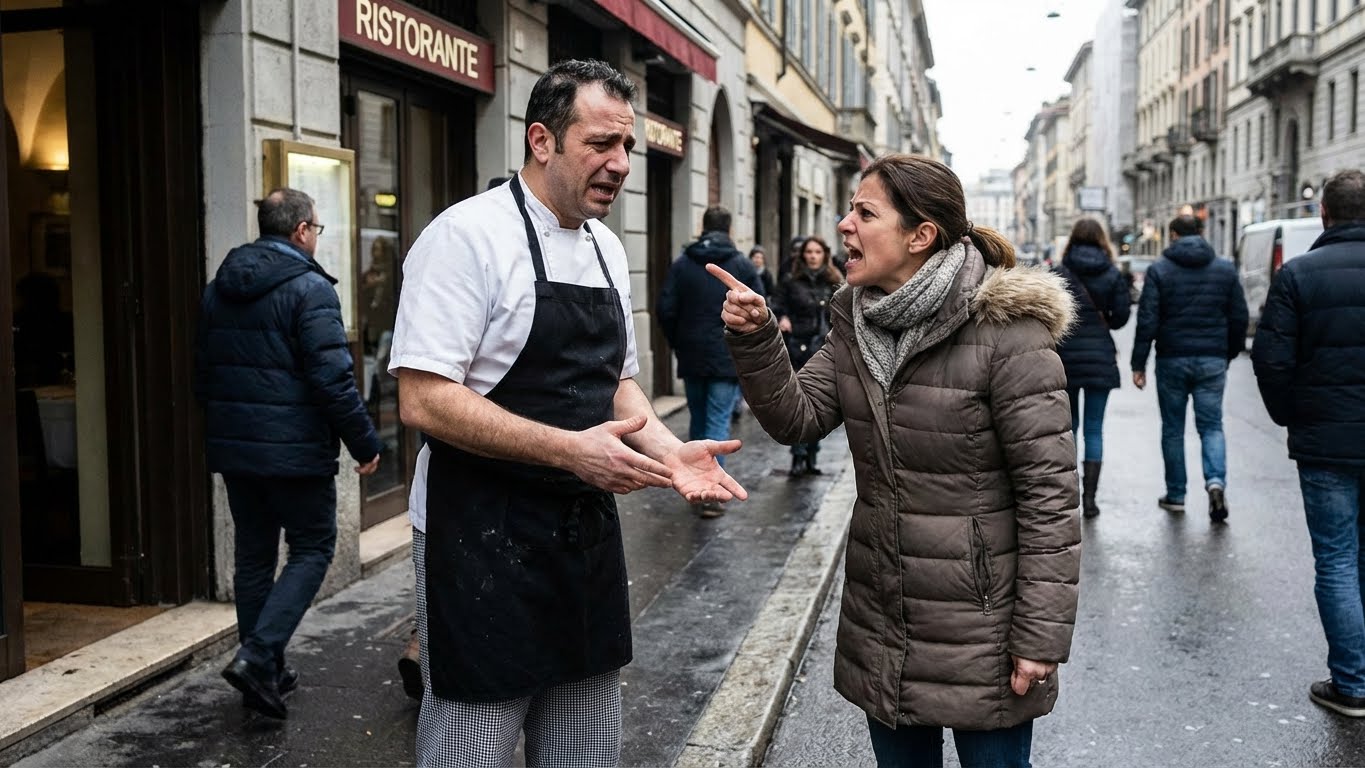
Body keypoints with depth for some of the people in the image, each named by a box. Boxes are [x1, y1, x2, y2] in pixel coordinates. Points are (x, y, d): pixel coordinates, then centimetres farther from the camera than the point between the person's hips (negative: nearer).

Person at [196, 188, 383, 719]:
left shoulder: (217, 290, 11)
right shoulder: (309, 287, -13)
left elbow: (202, 373, 17)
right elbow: (332, 377, -19)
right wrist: (365, 442, -11)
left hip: (234, 449, 7)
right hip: (295, 450, -7)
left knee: (253, 555, 14)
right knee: (312, 550, 5)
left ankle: (264, 673, 21)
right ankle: (259, 656, -8)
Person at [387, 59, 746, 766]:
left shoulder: (607, 250, 11)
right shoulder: (467, 235, -14)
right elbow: (424, 400, -20)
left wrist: (670, 454, -1)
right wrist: (570, 450, -24)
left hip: (588, 533, 8)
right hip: (485, 540, -7)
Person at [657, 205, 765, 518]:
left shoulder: (682, 264, 3)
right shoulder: (742, 265, -2)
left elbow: (666, 310, -1)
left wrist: (678, 344, 11)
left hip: (691, 358, 3)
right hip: (728, 359, -3)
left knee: (697, 420, 16)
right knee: (719, 422, -2)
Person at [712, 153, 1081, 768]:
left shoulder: (1007, 332, -19)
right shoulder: (856, 324, 4)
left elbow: (1049, 493, -18)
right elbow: (797, 417, -2)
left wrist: (1041, 637, -17)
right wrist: (755, 339, -18)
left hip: (980, 633, -6)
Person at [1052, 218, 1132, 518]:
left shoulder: (1057, 274, -3)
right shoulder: (1113, 275, 1)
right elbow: (1120, 317, 0)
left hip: (1065, 358, 0)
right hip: (1101, 358, 1)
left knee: (1068, 425, 13)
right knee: (1094, 428, 5)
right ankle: (1089, 498, 2)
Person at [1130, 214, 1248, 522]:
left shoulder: (1159, 270, -4)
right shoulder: (1225, 269, 5)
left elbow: (1147, 320, -9)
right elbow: (1239, 318, 7)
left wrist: (1138, 364, -5)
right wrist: (1229, 354, 20)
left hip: (1172, 360, -2)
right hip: (1212, 361, 2)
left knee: (1173, 429, 9)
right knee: (1211, 425, 8)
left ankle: (1176, 496, 15)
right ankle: (1216, 480, -16)